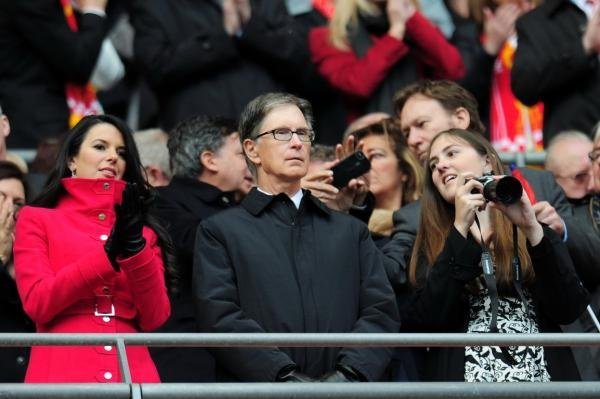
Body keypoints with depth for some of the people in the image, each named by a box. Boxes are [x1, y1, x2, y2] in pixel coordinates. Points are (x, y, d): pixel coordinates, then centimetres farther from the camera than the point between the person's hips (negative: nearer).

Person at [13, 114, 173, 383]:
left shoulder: (144, 230, 14)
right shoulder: (37, 219, 8)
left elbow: (155, 318, 4)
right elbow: (36, 303, -5)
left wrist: (135, 248, -8)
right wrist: (107, 255, -11)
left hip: (133, 374, 2)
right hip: (60, 374, -2)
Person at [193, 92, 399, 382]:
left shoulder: (351, 231, 21)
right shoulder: (219, 231, 11)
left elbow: (381, 311, 11)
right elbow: (221, 318, -1)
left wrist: (348, 373, -7)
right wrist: (285, 378, -13)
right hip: (258, 391, -2)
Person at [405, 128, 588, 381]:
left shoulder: (536, 228, 7)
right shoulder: (433, 244, 9)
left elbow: (569, 310, -4)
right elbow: (426, 322, -7)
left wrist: (531, 229, -13)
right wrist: (460, 228, -9)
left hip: (542, 377, 0)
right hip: (465, 378, 0)